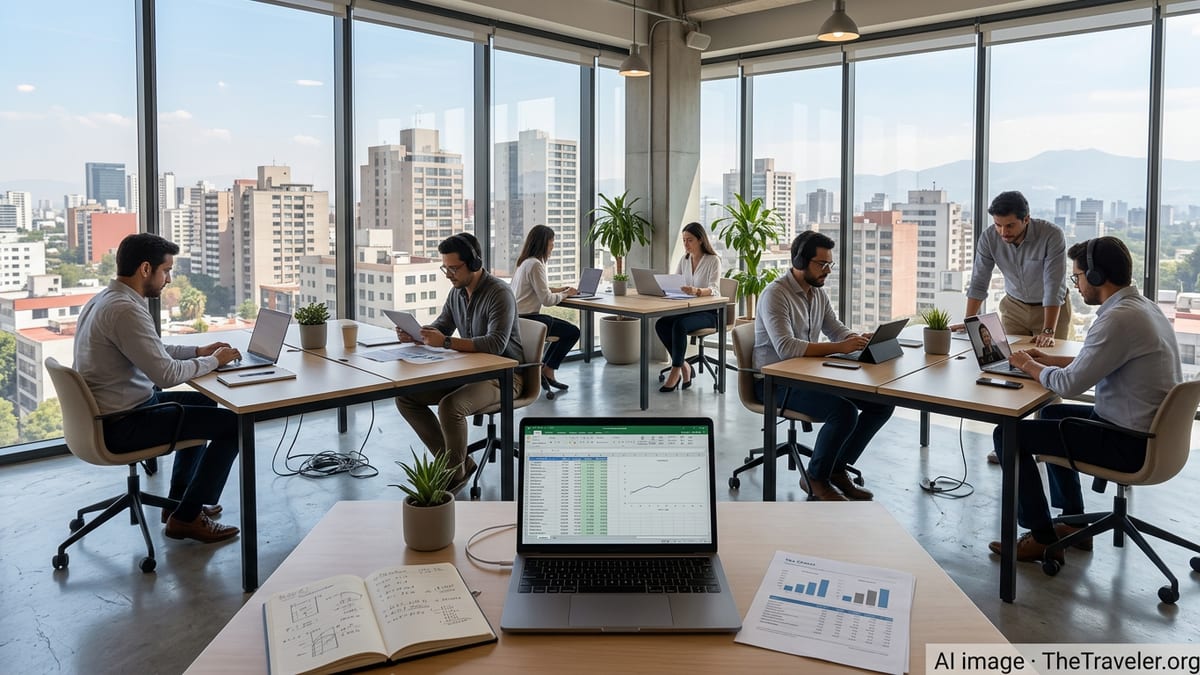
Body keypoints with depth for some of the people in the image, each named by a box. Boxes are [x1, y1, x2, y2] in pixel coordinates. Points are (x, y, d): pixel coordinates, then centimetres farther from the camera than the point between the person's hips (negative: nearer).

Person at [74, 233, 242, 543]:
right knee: (233, 423, -9)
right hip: (122, 425, -11)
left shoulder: (104, 299, 8)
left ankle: (180, 499, 31)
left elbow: (153, 351, 20)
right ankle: (186, 517, 3)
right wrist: (214, 361, -11)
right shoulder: (126, 310, -25)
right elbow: (166, 374, -26)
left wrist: (198, 351, 11)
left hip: (106, 412, 11)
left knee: (204, 403, 27)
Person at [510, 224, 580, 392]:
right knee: (573, 332, -3)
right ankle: (547, 371, 7)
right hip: (527, 319, -10)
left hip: (519, 317, 10)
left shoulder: (525, 262, 14)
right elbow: (546, 299, -19)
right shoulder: (535, 265, -17)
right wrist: (565, 295, -3)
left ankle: (544, 369, 19)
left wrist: (557, 290, 12)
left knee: (565, 329, 21)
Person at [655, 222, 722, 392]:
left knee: (679, 325, -34)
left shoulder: (714, 260, -7)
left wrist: (696, 291, -43)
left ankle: (675, 372, -24)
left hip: (708, 312, -6)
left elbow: (713, 290, -21)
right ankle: (684, 367, -12)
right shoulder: (684, 260, 12)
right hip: (687, 309, 6)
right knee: (661, 324, -22)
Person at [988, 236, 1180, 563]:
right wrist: (1049, 360, 13)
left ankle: (1042, 538, 5)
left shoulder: (1120, 318, -25)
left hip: (1130, 444, -10)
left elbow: (1070, 384, -23)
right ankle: (1073, 522, 32)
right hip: (1148, 430, 10)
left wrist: (1030, 366, -5)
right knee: (1050, 414, 30)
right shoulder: (1142, 305, 7)